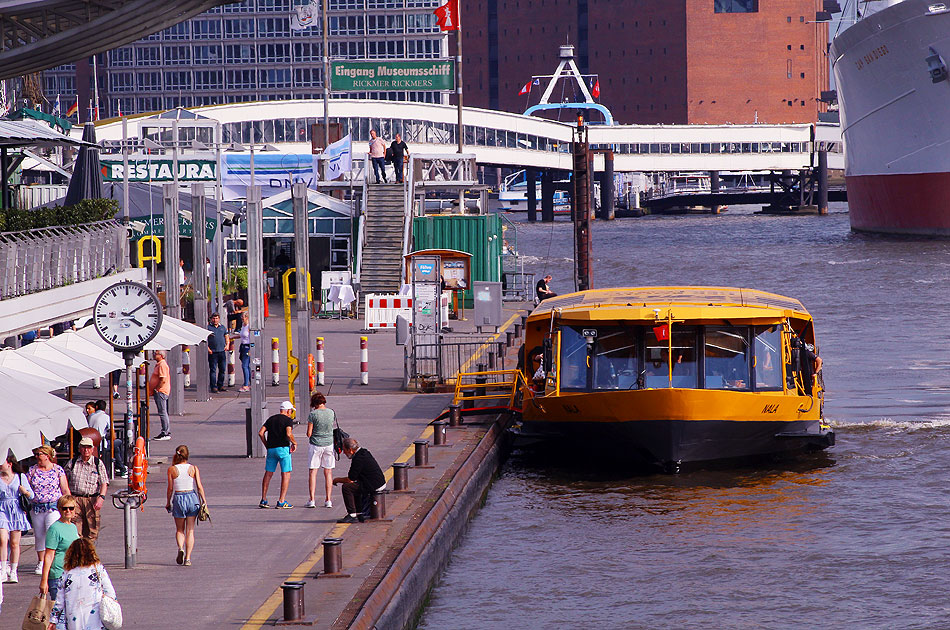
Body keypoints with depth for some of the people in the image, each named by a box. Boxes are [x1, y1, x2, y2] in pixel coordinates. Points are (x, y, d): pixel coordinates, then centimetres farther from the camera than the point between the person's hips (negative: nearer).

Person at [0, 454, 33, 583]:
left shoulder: (20, 477, 5)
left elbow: (31, 495, 9)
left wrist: (25, 491, -11)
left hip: (16, 511, 0)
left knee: (14, 543, 3)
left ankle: (13, 572, 13)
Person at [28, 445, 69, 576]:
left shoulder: (58, 470, 0)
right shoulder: (32, 470, 7)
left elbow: (65, 490, 3)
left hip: (54, 507, -4)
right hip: (37, 508, 4)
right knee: (39, 536, 8)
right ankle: (41, 563, 20)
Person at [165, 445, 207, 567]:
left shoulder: (172, 469, -4)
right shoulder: (193, 468, -2)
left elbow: (170, 488, -2)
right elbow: (199, 486, -5)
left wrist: (168, 502, 10)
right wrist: (204, 501, 1)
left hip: (178, 498, -1)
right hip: (192, 497, 1)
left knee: (180, 530, 14)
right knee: (190, 530, 6)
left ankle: (180, 548, -13)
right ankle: (187, 558, -1)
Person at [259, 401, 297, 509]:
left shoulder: (271, 419, 13)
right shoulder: (288, 420, -4)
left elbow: (261, 433, 5)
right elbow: (288, 434, -20)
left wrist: (267, 445, 13)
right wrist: (294, 443, -3)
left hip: (271, 449, 5)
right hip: (283, 448, -5)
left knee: (268, 474, 13)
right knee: (286, 474, 0)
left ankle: (263, 500, 12)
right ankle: (281, 501, -6)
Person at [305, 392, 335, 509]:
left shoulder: (313, 414, -12)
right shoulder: (331, 413, -2)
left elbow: (309, 434, -10)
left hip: (316, 445, -3)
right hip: (329, 443, 3)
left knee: (313, 472, 5)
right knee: (328, 472, 9)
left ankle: (312, 499, -1)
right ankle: (328, 500, 8)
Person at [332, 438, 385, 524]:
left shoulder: (358, 459, -19)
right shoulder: (364, 452, 12)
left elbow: (350, 480, -14)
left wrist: (337, 480, 1)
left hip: (373, 487, -10)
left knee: (346, 487, -13)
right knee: (353, 486, 28)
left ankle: (352, 516, -11)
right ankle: (360, 513, 27)